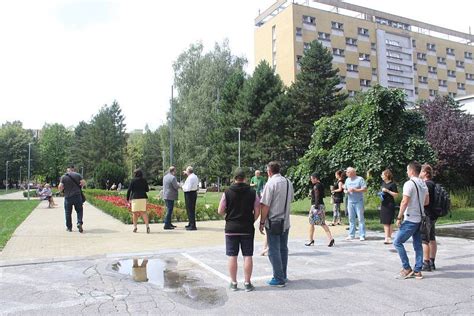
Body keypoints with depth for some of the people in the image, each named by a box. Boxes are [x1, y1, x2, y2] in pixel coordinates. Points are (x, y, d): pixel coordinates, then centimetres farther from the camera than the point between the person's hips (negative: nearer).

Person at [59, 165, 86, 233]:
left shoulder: (63, 177, 0)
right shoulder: (78, 175, 2)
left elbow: (60, 187, -7)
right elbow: (83, 183, -6)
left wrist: (62, 189, 15)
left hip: (67, 197, 0)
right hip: (77, 196, 0)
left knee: (68, 212, 11)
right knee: (79, 210, 11)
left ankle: (69, 227, 16)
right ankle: (79, 223, -9)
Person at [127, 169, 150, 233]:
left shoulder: (133, 180, 1)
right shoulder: (144, 180, 6)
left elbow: (129, 190, -1)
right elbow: (147, 190, 11)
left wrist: (128, 199, 7)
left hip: (134, 198, -2)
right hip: (143, 198, 2)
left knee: (134, 213, 7)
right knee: (143, 212, 2)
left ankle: (135, 226, 7)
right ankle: (147, 226, -12)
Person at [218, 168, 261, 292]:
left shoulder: (227, 192, -5)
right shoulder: (252, 193, -2)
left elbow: (220, 211, -5)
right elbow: (257, 211, -3)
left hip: (231, 228, 0)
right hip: (247, 228, 1)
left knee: (232, 256, 7)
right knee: (247, 256, 7)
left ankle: (233, 283, 14)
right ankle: (247, 283, 11)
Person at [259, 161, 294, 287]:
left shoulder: (271, 183, -15)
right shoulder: (288, 182, 7)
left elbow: (265, 206, -16)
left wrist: (262, 222, -9)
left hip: (273, 222, -7)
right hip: (285, 221, 7)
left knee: (274, 250, 1)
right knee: (283, 248, 16)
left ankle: (278, 279, 5)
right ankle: (283, 276, 25)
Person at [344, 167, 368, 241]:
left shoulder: (360, 179, -6)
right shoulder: (347, 180, 13)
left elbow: (365, 189, -11)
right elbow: (345, 189, 19)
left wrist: (355, 190, -17)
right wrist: (346, 191, -4)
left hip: (358, 202, -5)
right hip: (350, 202, 6)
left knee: (361, 218, -3)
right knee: (351, 219, 8)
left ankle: (362, 235, 2)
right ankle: (351, 235, 15)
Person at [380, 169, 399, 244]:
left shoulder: (392, 184, -10)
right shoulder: (383, 183, 12)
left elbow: (396, 194, -12)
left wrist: (387, 191, -19)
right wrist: (381, 194, 7)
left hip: (390, 205, -7)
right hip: (383, 204, 7)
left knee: (388, 222, -4)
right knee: (384, 222, 9)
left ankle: (389, 238, 1)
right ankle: (387, 237, 17)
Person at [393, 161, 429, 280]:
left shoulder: (409, 184, -16)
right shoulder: (423, 184, 10)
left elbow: (404, 202, -19)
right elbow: (427, 201, 18)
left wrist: (399, 218, -14)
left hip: (410, 220, -9)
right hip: (420, 219, 9)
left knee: (397, 242, -1)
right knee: (417, 245, 11)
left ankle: (407, 269, 2)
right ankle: (417, 271, 15)